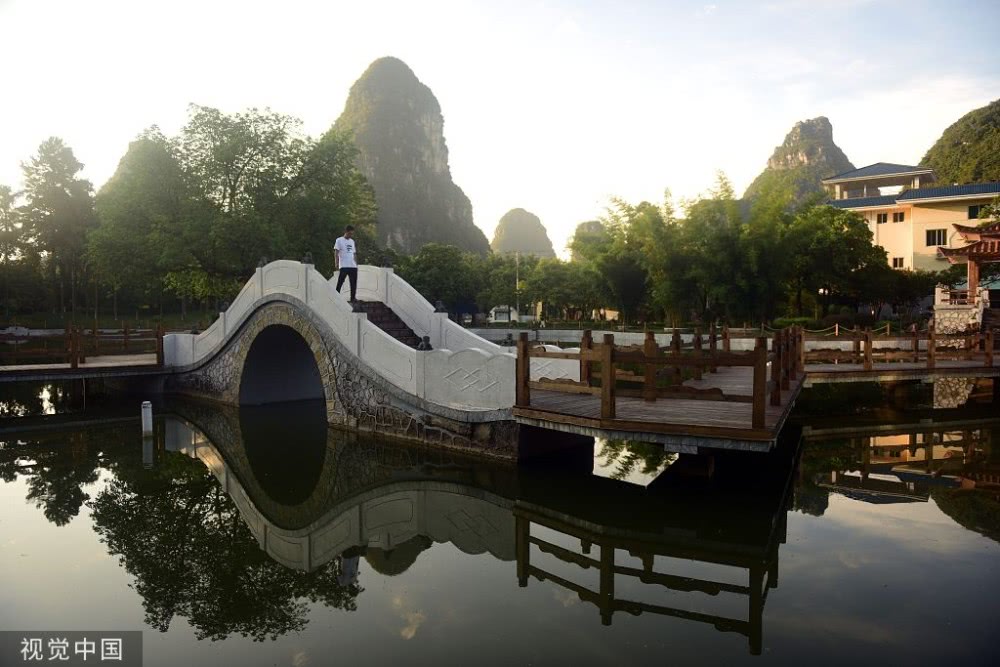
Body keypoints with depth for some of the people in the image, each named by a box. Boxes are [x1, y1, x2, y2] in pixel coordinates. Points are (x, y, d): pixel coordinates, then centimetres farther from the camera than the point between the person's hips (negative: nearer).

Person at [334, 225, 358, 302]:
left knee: (354, 283, 4)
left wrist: (356, 264, 15)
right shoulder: (339, 240, 1)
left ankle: (353, 298, 10)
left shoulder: (352, 241, 18)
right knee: (340, 282, -6)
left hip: (353, 266, 6)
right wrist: (337, 262, -15)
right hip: (343, 266, -6)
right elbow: (336, 252, -4)